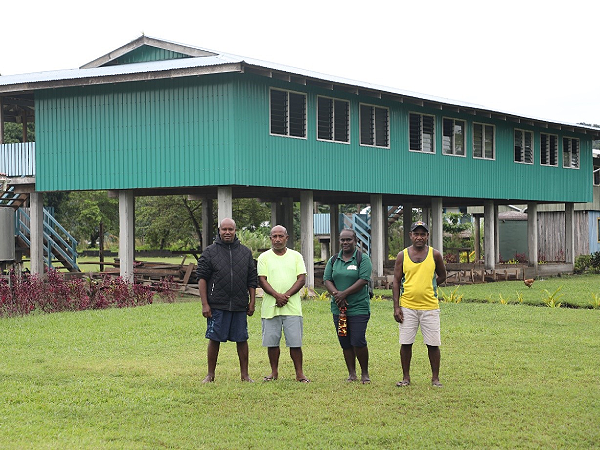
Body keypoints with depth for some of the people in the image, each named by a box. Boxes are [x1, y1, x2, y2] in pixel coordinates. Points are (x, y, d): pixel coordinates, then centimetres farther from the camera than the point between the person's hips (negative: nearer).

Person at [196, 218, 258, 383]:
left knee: (242, 339, 5)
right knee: (214, 339, 2)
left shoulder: (246, 252, 11)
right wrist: (205, 304, -7)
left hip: (240, 306, 2)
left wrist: (252, 302, 7)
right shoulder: (210, 252, 2)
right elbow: (202, 278, -1)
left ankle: (244, 374, 14)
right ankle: (210, 374, 13)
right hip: (217, 306, -2)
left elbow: (252, 280, 13)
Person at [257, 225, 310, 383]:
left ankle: (299, 373, 5)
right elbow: (262, 280, -2)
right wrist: (277, 295, -16)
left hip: (292, 307, 0)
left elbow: (301, 279, 2)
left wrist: (287, 295, -12)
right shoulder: (264, 257, 7)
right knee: (272, 341, 4)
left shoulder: (296, 256, 9)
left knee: (295, 342, -2)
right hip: (270, 307, 0)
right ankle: (274, 372, 16)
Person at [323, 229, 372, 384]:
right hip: (338, 308, 5)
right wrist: (337, 295, -12)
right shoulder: (333, 260, 13)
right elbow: (327, 280, 6)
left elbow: (363, 280, -12)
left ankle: (365, 373, 7)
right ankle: (352, 374, 16)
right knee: (345, 343, 7)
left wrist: (344, 294, -16)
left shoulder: (363, 259, -2)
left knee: (358, 342, -10)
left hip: (359, 308, -5)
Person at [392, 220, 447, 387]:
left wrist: (428, 287, 1)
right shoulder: (402, 256, 4)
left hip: (430, 306, -1)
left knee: (433, 344, 1)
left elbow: (442, 276, 14)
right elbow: (396, 282, 4)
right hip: (407, 307, 1)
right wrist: (396, 307, -3)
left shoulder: (435, 255, 3)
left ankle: (435, 378, 11)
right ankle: (406, 377, 15)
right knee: (405, 343, 3)